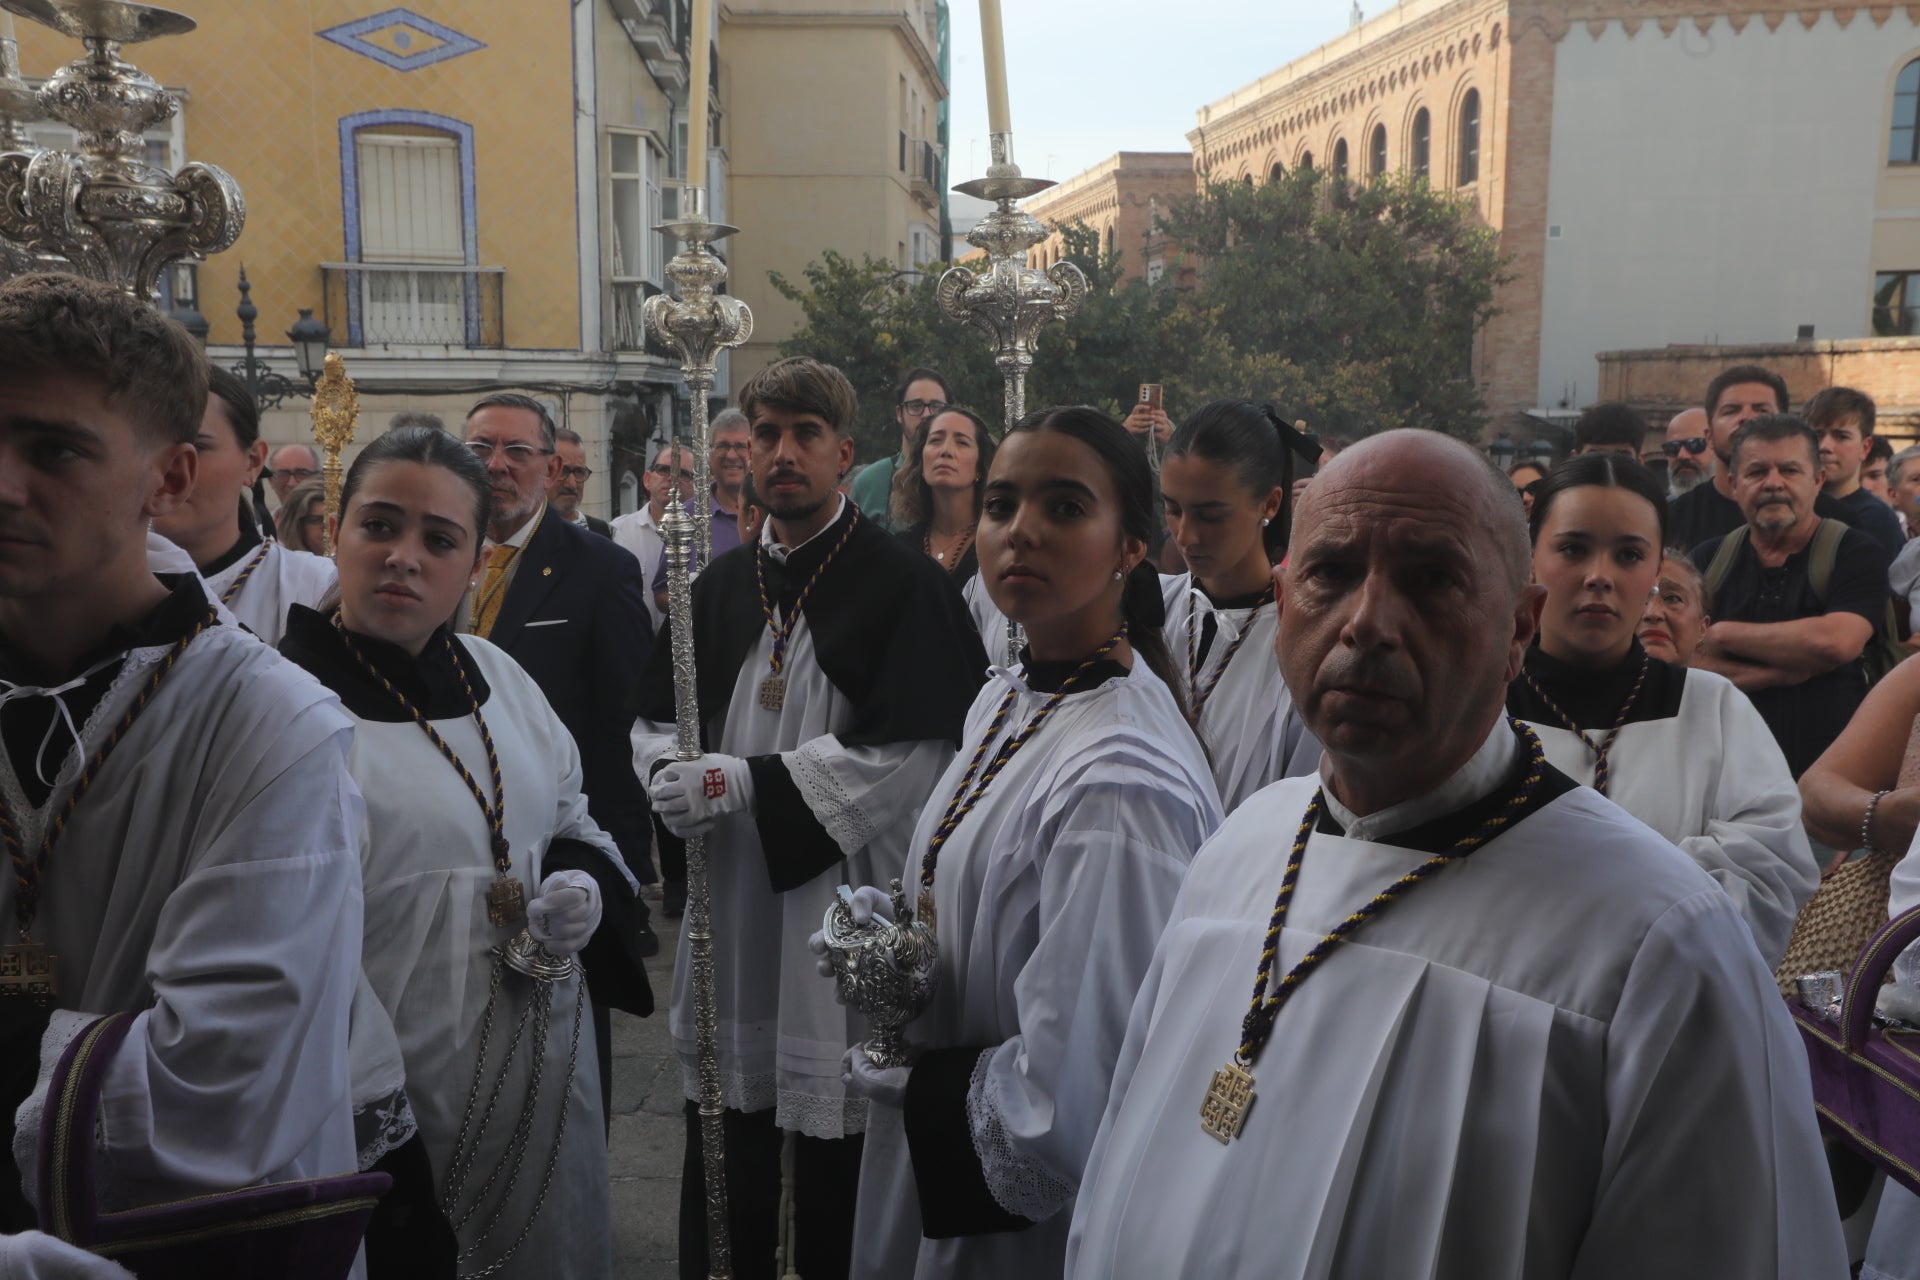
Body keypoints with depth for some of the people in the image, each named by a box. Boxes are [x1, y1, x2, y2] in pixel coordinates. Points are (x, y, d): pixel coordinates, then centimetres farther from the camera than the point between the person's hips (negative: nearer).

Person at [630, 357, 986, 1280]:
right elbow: (653, 721, 16)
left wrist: (745, 781, -19)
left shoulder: (904, 586, -6)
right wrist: (671, 774, -8)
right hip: (728, 906, 5)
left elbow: (911, 753, -16)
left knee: (834, 1195, 6)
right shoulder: (720, 587, 13)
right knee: (721, 1166, 14)